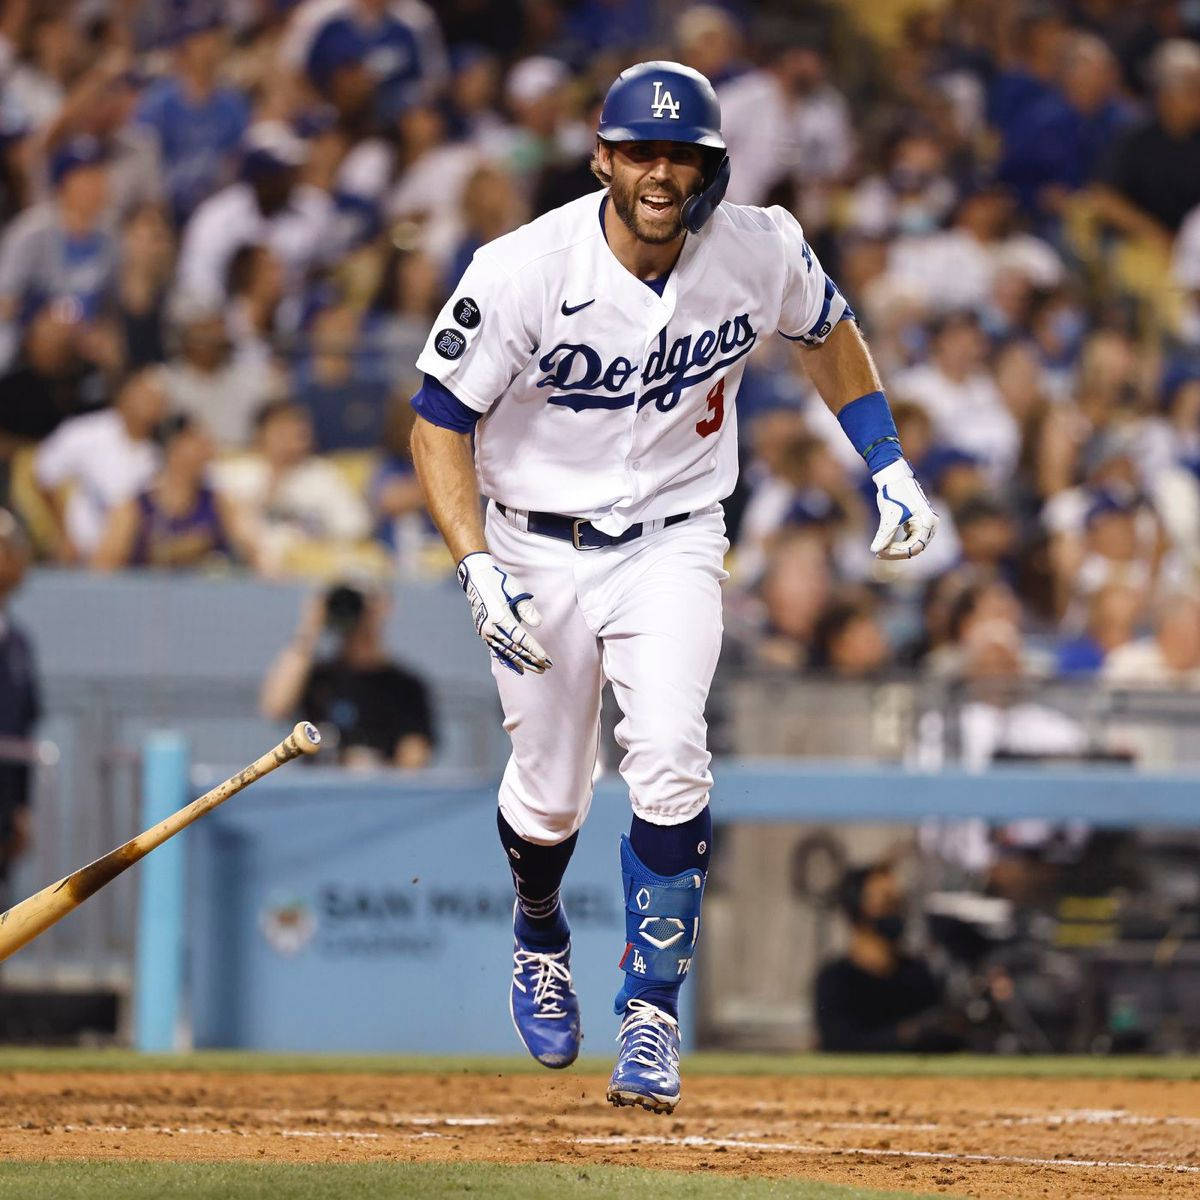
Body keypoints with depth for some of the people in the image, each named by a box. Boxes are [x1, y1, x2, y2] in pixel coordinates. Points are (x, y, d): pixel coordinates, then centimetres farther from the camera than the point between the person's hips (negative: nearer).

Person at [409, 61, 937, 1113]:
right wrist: (478, 568, -24)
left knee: (668, 761, -21)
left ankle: (652, 1015, -10)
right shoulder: (524, 273, -22)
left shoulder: (762, 253, -13)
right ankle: (540, 940, 43)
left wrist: (888, 464, 7)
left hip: (675, 542, 1)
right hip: (540, 545, -1)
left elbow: (827, 327, 12)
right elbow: (440, 423, -13)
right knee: (549, 794, 7)